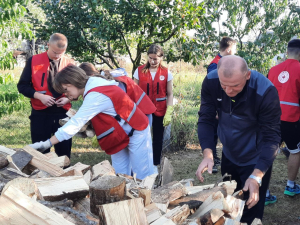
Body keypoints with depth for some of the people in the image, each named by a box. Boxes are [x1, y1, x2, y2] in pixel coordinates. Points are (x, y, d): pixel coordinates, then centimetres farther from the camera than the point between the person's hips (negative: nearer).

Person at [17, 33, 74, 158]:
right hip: (40, 113, -1)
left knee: (64, 149, 9)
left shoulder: (70, 64, 1)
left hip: (63, 112, 1)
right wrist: (40, 96, -16)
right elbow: (22, 85, -1)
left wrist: (68, 98, -11)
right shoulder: (34, 61, -2)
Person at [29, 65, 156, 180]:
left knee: (142, 176, -3)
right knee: (121, 176, 12)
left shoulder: (96, 95, -29)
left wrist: (47, 143, -33)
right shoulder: (93, 86, 2)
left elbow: (75, 123, -33)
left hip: (135, 132, -10)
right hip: (121, 135, 10)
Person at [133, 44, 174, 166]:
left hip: (159, 111, 1)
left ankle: (156, 164, 24)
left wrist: (168, 113, -5)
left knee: (158, 139, 11)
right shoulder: (139, 71, -1)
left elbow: (170, 94, 1)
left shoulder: (166, 73, -1)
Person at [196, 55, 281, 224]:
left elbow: (271, 137, -27)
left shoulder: (266, 92, -32)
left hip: (257, 160, -4)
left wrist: (256, 176, -38)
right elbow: (206, 120, -16)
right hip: (229, 155, 4)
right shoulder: (211, 82, -22)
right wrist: (208, 154, -31)